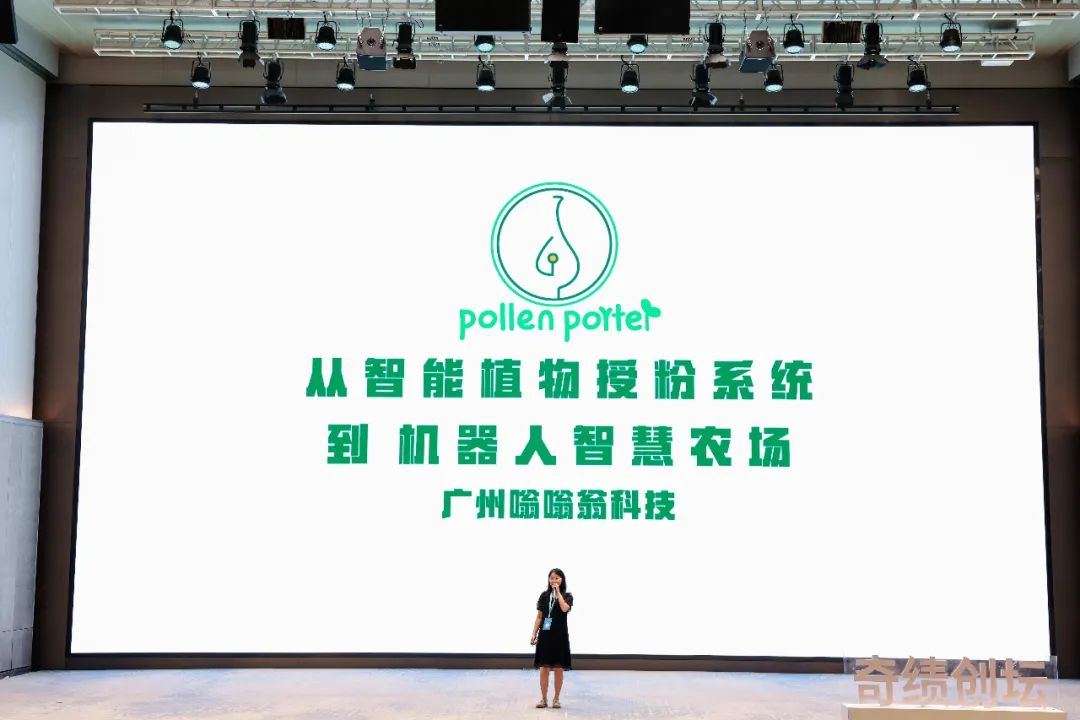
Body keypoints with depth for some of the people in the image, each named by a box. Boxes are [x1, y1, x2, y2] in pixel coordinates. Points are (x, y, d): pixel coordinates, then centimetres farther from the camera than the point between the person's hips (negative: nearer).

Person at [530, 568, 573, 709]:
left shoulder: (567, 596, 2)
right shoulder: (544, 595, 8)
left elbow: (564, 608, -21)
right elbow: (539, 617, 9)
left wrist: (558, 592, -13)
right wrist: (534, 634, 4)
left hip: (560, 635, -2)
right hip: (545, 635, 2)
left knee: (558, 668, 2)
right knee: (544, 667, 1)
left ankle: (556, 698, 12)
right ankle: (543, 699, 8)